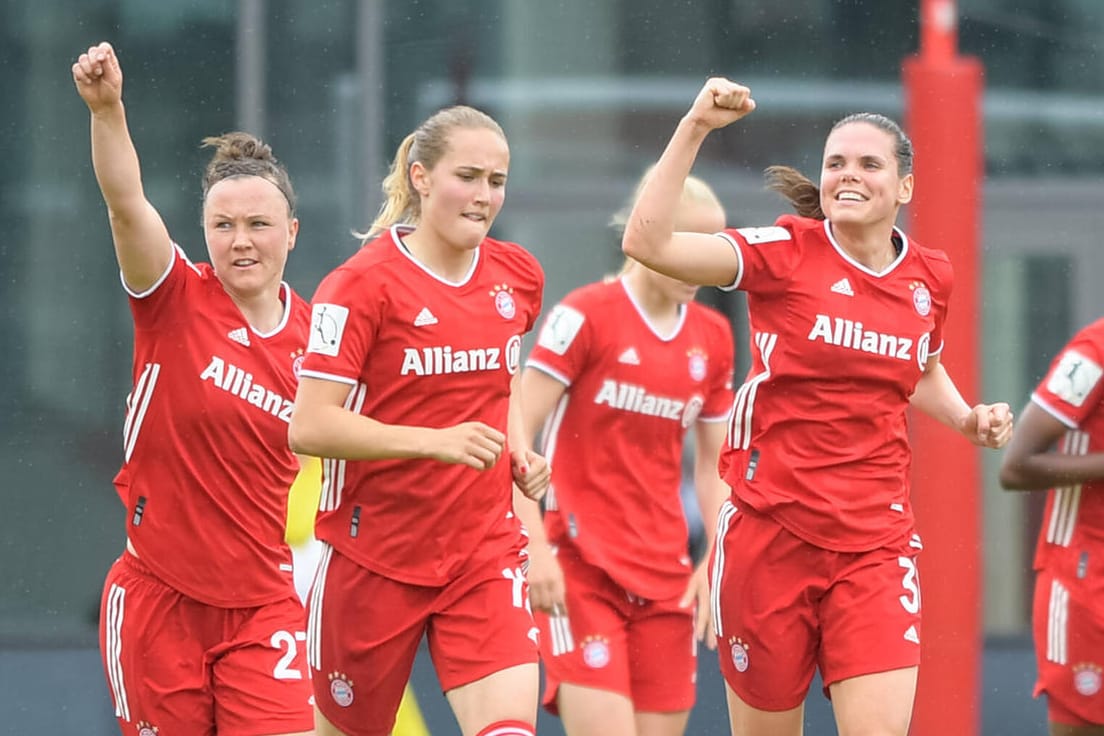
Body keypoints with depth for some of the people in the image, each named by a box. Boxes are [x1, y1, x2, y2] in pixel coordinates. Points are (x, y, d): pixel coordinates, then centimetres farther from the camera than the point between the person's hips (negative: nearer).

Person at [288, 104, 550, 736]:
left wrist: (518, 448, 5)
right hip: (374, 558, -3)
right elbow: (309, 427, -19)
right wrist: (435, 441, -28)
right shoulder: (363, 284, -13)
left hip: (486, 556, 3)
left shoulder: (519, 276, 5)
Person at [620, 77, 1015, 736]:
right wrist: (695, 128, -23)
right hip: (771, 529, -2)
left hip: (875, 542, 2)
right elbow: (648, 242, -18)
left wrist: (969, 420, 9)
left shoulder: (930, 277, 7)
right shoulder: (788, 251, -5)